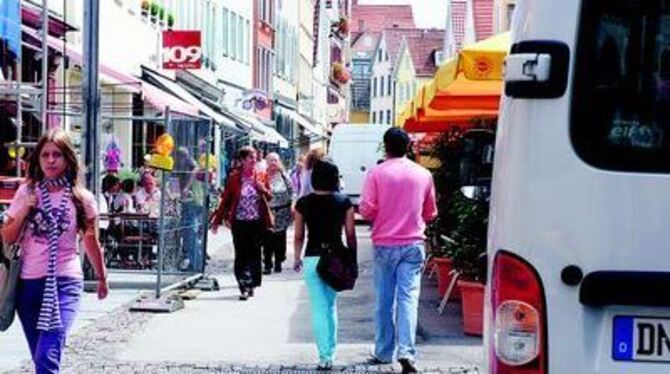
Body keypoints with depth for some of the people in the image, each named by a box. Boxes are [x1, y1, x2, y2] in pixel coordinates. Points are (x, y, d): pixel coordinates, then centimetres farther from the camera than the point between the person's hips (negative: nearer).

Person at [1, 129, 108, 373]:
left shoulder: (81, 198, -2)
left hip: (64, 282, -4)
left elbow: (91, 242, 11)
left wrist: (102, 278, 21)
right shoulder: (26, 192, 4)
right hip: (28, 282, 4)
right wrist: (24, 211, -8)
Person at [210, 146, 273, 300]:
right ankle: (244, 287, 4)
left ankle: (251, 284, 18)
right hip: (239, 222, -2)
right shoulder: (234, 177, -3)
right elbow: (225, 199, 0)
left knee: (254, 253, 5)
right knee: (241, 254, -1)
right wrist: (217, 220, -1)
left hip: (257, 222, 2)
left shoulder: (261, 176, 4)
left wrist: (262, 189, -13)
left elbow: (269, 197, 9)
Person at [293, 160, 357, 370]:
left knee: (319, 308, 2)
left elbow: (298, 236, 2)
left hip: (312, 258, -1)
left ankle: (325, 356, -4)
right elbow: (350, 236, 1)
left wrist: (297, 259, 16)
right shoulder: (344, 202, -1)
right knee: (332, 306, 17)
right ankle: (331, 352, 21)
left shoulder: (304, 203, -2)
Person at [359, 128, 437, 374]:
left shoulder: (377, 173, -5)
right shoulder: (423, 175, 2)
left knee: (384, 299, 10)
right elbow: (430, 213, 10)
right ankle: (406, 352, -17)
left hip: (384, 244, -1)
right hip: (413, 244, 1)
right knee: (408, 297, -3)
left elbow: (366, 210, -7)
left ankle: (384, 353, 17)